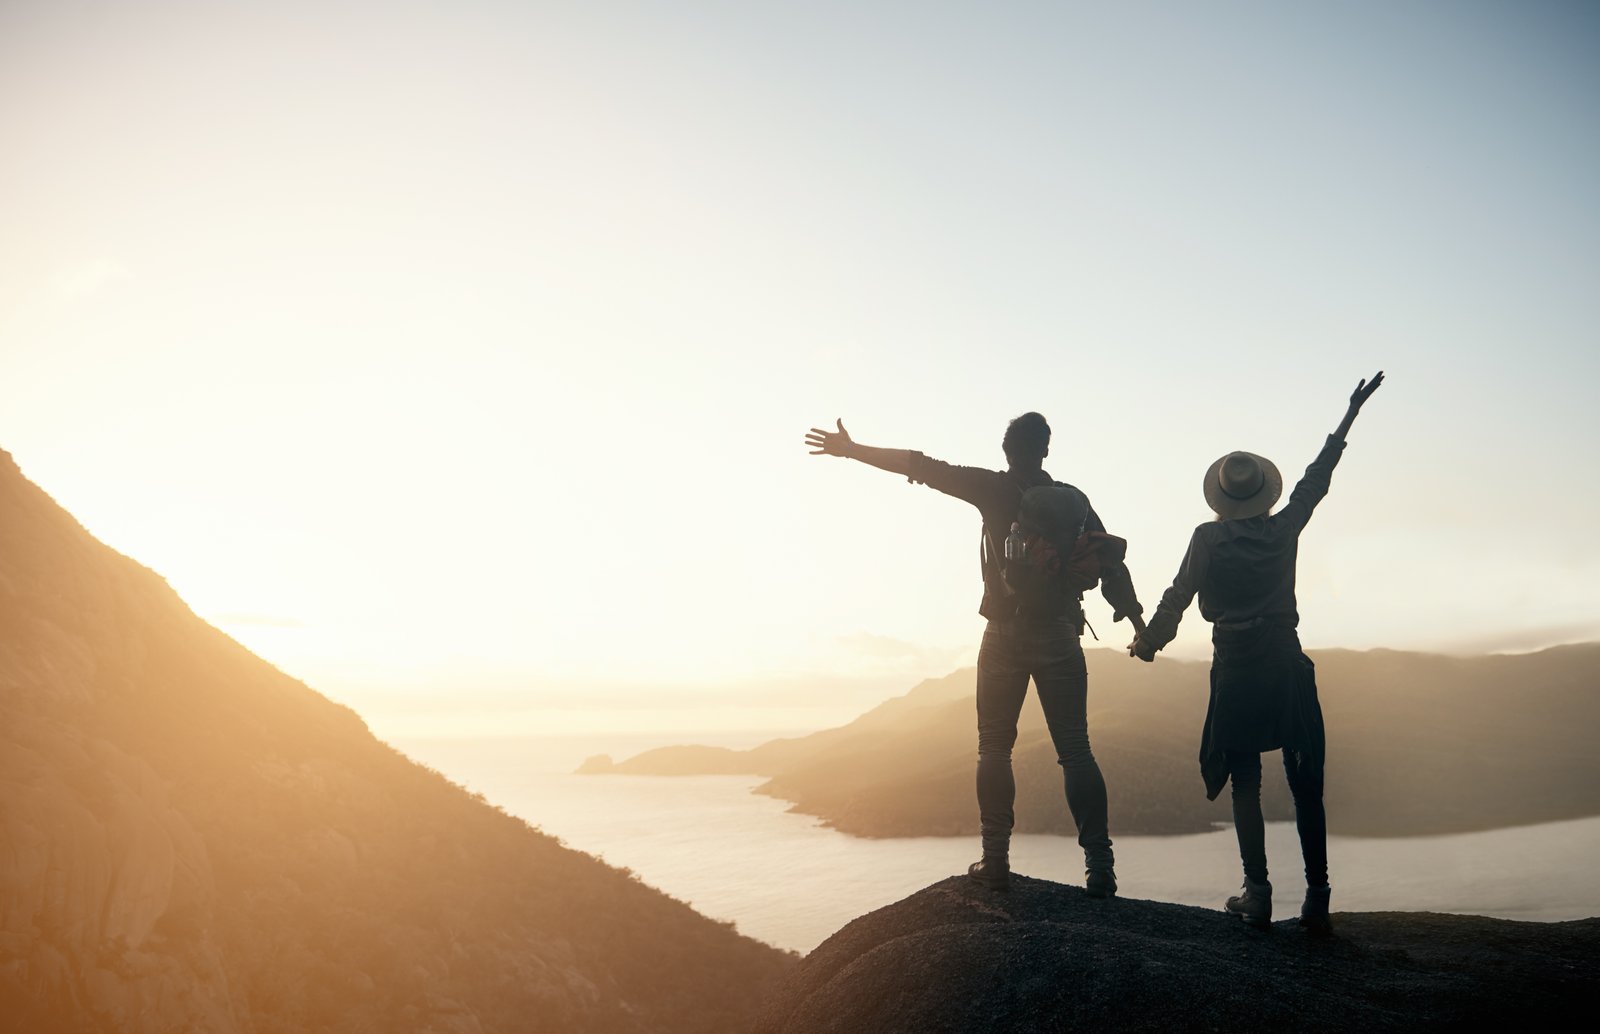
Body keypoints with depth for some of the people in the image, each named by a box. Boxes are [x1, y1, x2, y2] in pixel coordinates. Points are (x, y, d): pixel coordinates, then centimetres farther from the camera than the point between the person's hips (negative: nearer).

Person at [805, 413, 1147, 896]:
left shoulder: (995, 488, 0)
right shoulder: (1072, 499, 7)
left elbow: (925, 468, 0)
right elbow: (1110, 560, 6)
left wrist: (853, 450, 6)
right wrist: (1137, 621, 13)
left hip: (1005, 635, -1)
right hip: (1059, 637, 2)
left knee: (994, 749, 8)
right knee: (1075, 751, 3)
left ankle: (995, 860, 3)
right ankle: (1100, 866, -2)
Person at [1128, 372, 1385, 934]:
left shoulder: (1208, 538, -6)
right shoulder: (1284, 529, 0)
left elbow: (1177, 598, -5)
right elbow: (1316, 479, 13)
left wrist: (1147, 641, 11)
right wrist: (1349, 416, 25)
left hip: (1236, 674, -2)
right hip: (1287, 667, 2)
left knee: (1245, 785, 6)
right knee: (1305, 784, 5)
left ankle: (1258, 894, 2)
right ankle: (1317, 899, 4)